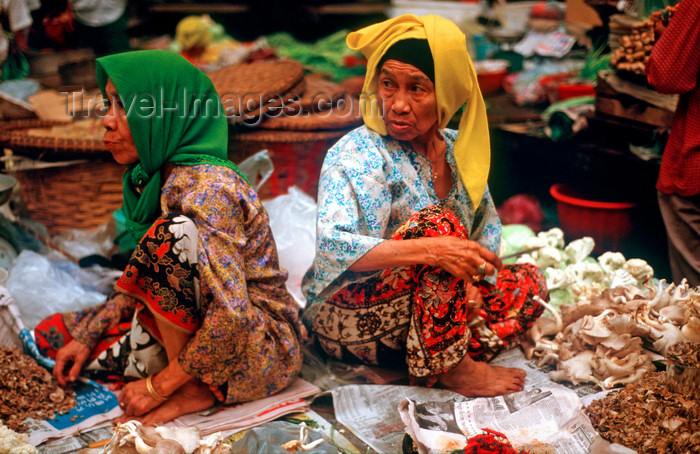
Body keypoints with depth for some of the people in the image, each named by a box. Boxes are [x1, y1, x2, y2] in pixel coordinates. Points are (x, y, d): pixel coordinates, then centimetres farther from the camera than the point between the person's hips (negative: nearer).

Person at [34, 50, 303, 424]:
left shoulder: (205, 188, -25)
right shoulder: (155, 178, 3)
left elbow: (233, 317, -31)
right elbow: (147, 280, 14)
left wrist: (159, 386, -22)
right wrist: (86, 337, 6)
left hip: (262, 350, -9)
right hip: (196, 329, 9)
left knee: (172, 233, -31)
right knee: (52, 333, 9)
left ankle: (194, 390, -16)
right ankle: (196, 378, 3)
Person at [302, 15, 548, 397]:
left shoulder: (456, 149, 3)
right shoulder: (357, 155, -18)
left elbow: (487, 221, 11)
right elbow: (333, 245, -31)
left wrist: (471, 276, -10)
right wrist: (431, 251, -40)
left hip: (420, 315, 7)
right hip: (347, 318, -7)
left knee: (527, 282, -3)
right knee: (437, 223, -27)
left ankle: (444, 362, -15)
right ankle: (449, 367, -21)